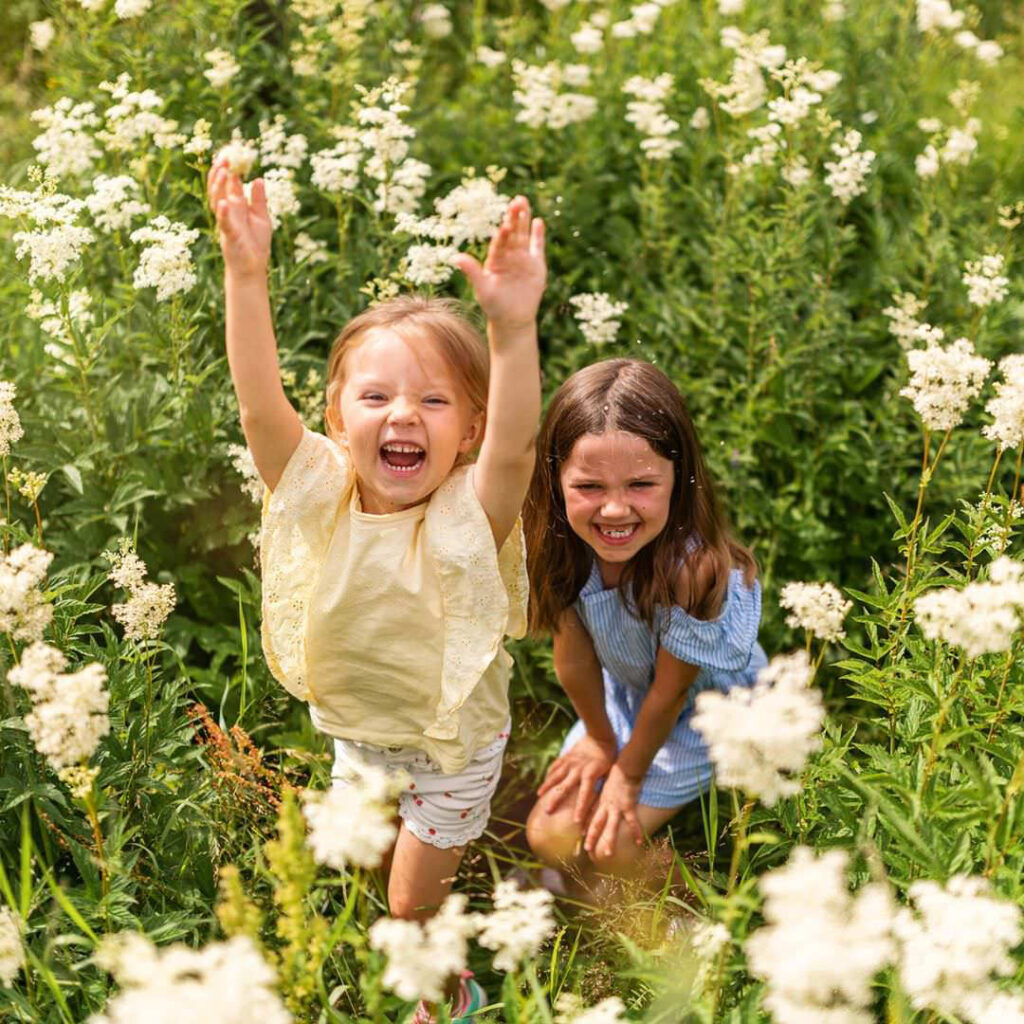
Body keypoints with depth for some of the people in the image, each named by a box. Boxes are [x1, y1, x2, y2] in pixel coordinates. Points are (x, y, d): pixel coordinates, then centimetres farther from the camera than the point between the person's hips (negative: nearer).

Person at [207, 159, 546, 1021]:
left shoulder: (470, 515, -30)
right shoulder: (318, 492, -21)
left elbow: (515, 445, -50)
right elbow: (260, 406, -36)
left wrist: (514, 329, -66)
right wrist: (246, 275, -48)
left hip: (454, 744, -3)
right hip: (357, 732, 4)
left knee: (414, 904, 15)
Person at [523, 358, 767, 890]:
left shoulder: (693, 570, -39)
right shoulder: (562, 546, -25)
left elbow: (671, 690, -23)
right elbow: (574, 654, -9)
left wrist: (628, 776, -9)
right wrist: (600, 740, 4)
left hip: (704, 709, -5)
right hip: (623, 694, 5)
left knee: (606, 846, -10)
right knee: (549, 834, 0)